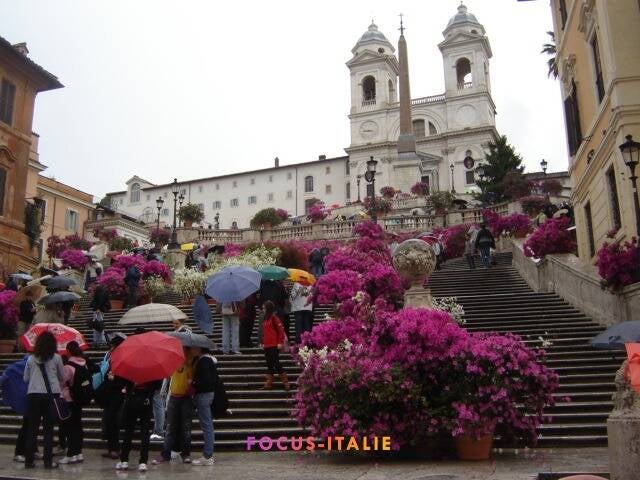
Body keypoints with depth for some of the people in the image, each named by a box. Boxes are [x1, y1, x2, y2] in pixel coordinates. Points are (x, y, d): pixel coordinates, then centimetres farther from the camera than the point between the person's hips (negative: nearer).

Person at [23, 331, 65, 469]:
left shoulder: (31, 359, 6)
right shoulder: (56, 358, 0)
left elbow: (25, 378, 13)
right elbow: (62, 377, 9)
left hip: (33, 394, 2)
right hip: (51, 394, -2)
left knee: (32, 428, 8)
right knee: (48, 428, 3)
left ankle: (29, 460, 10)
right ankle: (48, 460, 3)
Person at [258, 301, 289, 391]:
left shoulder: (274, 317, -10)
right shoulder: (265, 318, 15)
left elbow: (281, 330, -13)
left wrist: (280, 342, -15)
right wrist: (262, 342, 16)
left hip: (274, 346, -8)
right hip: (267, 346, 8)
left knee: (276, 364, -6)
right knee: (269, 365, 11)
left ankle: (285, 382, 2)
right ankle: (268, 384, 15)